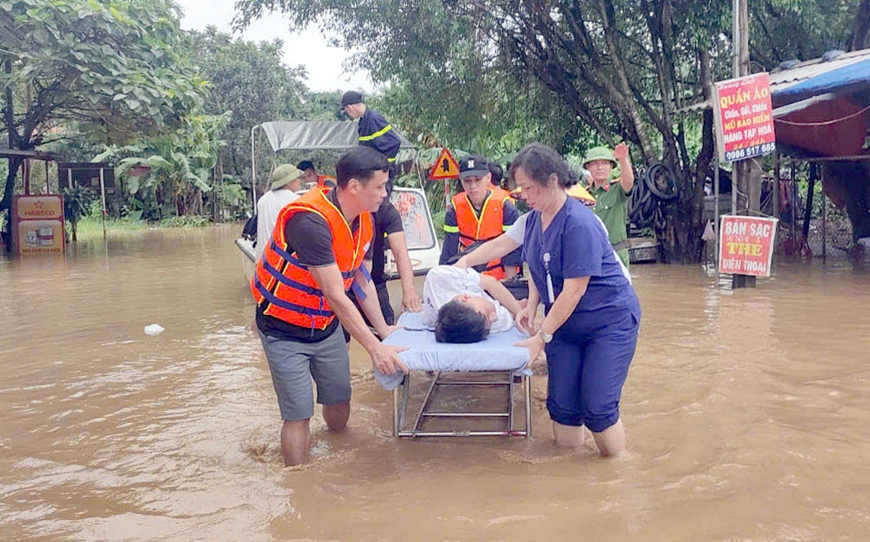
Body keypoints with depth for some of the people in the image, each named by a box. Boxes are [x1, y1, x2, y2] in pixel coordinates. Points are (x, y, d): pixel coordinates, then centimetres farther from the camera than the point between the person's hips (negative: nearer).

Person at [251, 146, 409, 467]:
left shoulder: (365, 221, -4)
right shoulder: (310, 220, -31)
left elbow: (362, 281, 7)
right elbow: (336, 296, -32)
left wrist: (383, 329, 2)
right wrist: (374, 348, -29)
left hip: (328, 326, 7)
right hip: (285, 330, -7)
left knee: (339, 402, 12)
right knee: (298, 415, -4)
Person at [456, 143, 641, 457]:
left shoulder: (579, 224, -23)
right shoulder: (534, 218, 3)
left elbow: (573, 291, -23)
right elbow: (538, 271, 18)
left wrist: (541, 337, -20)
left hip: (609, 322, -7)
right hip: (564, 323, 7)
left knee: (598, 408, -9)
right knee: (562, 405, 3)